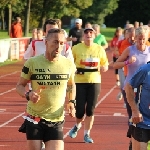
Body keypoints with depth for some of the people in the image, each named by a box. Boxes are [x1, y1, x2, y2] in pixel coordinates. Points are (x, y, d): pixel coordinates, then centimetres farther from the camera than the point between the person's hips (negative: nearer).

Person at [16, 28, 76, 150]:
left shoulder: (68, 64, -1)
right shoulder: (32, 63, -7)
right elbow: (20, 85, 3)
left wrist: (72, 102, 1)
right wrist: (28, 95, -19)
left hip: (56, 121, 1)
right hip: (34, 118, -1)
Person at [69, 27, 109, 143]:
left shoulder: (99, 49, 4)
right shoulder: (76, 48, -2)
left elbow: (105, 66, 10)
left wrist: (103, 68, -12)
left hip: (94, 82, 2)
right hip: (79, 82, -2)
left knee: (90, 110, 1)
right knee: (80, 110, -2)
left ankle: (87, 134, 15)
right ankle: (77, 125, 31)